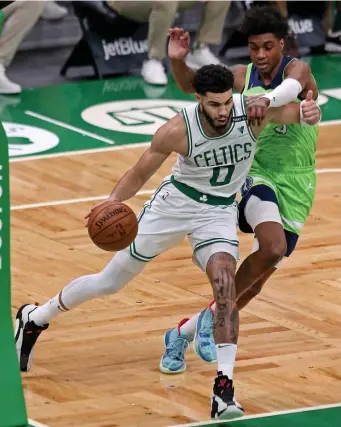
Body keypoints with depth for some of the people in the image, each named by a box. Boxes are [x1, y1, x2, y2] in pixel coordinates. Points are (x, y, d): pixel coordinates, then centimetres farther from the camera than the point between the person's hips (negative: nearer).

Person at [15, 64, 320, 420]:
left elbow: (296, 112, -32)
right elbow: (139, 174, -12)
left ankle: (224, 387, -26)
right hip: (175, 201, -1)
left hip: (219, 211, 1)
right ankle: (34, 319, 33)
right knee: (111, 280, 10)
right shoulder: (178, 130, -25)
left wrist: (308, 112, -55)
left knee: (224, 281, -26)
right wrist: (112, 202, -28)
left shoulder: (253, 110, -23)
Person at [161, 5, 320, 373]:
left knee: (255, 281, 4)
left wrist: (268, 99, -57)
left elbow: (292, 87, -34)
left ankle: (187, 330, 22)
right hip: (259, 176, 0)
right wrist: (177, 61, -15)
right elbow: (192, 84, 8)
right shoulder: (243, 77, 2)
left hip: (295, 190, 0)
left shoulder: (296, 68, -10)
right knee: (273, 249, -31)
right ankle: (213, 313, -15)